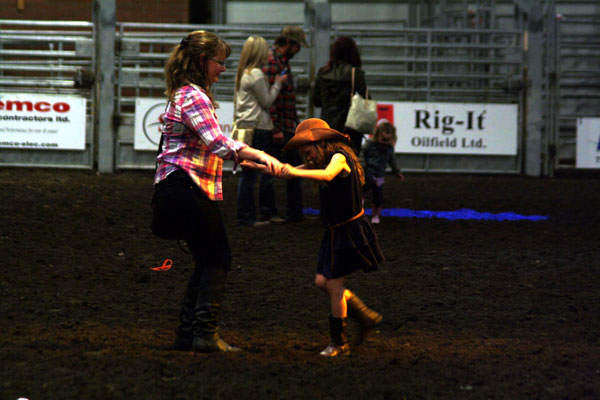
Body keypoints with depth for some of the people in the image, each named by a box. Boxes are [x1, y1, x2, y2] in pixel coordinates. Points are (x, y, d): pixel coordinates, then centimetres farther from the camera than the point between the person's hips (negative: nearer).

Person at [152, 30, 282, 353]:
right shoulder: (193, 96, -14)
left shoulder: (185, 94, 20)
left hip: (173, 189, 10)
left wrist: (245, 159, 25)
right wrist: (259, 156, -36)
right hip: (188, 189, -10)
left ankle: (187, 333, 11)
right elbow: (217, 142, -28)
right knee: (217, 259, -4)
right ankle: (206, 334, -7)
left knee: (207, 261, 13)